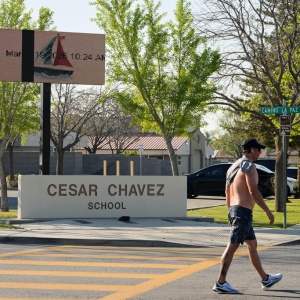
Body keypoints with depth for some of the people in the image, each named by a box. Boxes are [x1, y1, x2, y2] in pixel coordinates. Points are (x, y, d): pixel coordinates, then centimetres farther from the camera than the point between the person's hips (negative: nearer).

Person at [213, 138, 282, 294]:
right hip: (243, 211, -10)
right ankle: (220, 283, -11)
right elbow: (253, 191, -21)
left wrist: (231, 212, 26)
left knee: (252, 245, 17)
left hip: (234, 209, 10)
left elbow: (227, 192, 20)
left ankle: (265, 279, 26)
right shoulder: (249, 166, -13)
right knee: (232, 246, -10)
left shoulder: (234, 166, 16)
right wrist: (268, 211, -17)